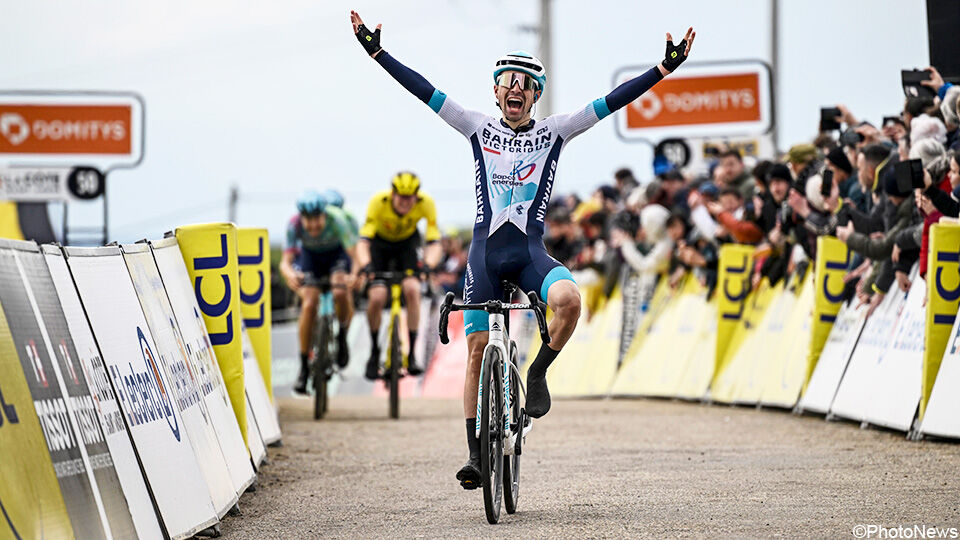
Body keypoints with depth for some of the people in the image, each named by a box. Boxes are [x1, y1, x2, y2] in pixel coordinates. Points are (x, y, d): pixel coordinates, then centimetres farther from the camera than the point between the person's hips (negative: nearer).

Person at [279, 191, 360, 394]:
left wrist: (354, 274, -59)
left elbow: (354, 253, -39)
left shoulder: (336, 219, -35)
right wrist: (290, 274, -57)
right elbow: (285, 261, -34)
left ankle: (342, 337, 0)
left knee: (341, 293, -30)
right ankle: (304, 368, -9)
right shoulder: (294, 224, -30)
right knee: (309, 304, -19)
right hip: (310, 256, 1)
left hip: (337, 254, -1)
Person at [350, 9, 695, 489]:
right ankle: (475, 453, 6)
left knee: (569, 299, -32)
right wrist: (377, 52, -5)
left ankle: (538, 372, -6)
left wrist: (666, 68, -8)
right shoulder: (479, 129, 7)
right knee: (477, 350, -2)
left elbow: (610, 103, -1)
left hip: (531, 251, -1)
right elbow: (424, 91, 2)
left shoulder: (553, 133, 5)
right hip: (486, 250, 1)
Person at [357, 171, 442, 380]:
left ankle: (411, 354, -16)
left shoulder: (426, 203, -30)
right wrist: (366, 266, -56)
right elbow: (363, 242, -38)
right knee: (376, 297, -19)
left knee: (412, 290, -24)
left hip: (407, 243, 1)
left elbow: (435, 243, -31)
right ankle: (374, 351, 6)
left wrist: (429, 265, -50)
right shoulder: (378, 202, -34)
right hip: (380, 243, -1)